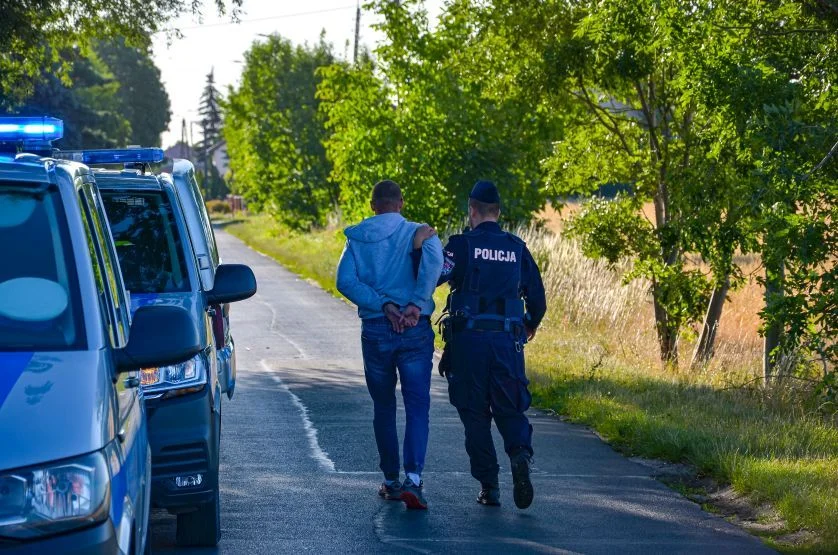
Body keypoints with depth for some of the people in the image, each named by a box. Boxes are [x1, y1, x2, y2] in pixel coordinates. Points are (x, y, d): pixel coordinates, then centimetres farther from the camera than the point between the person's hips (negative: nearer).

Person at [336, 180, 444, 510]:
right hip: (415, 331, -2)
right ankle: (413, 478, -20)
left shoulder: (357, 239, 8)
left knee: (383, 407, 15)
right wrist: (417, 304, -20)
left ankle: (390, 481, 20)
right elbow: (433, 260, -21)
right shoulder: (417, 234, 1)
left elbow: (346, 280, -8)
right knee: (417, 406, -3)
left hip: (375, 330, 2)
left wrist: (382, 305, -12)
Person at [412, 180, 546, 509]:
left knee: (475, 413, 6)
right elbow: (537, 295, 12)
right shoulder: (517, 248, 9)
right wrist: (531, 325, 29)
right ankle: (520, 452, -21)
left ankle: (489, 486, 4)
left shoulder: (462, 245, -3)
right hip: (508, 342, 2)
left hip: (469, 338, -2)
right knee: (509, 409, 10)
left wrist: (419, 248, -3)